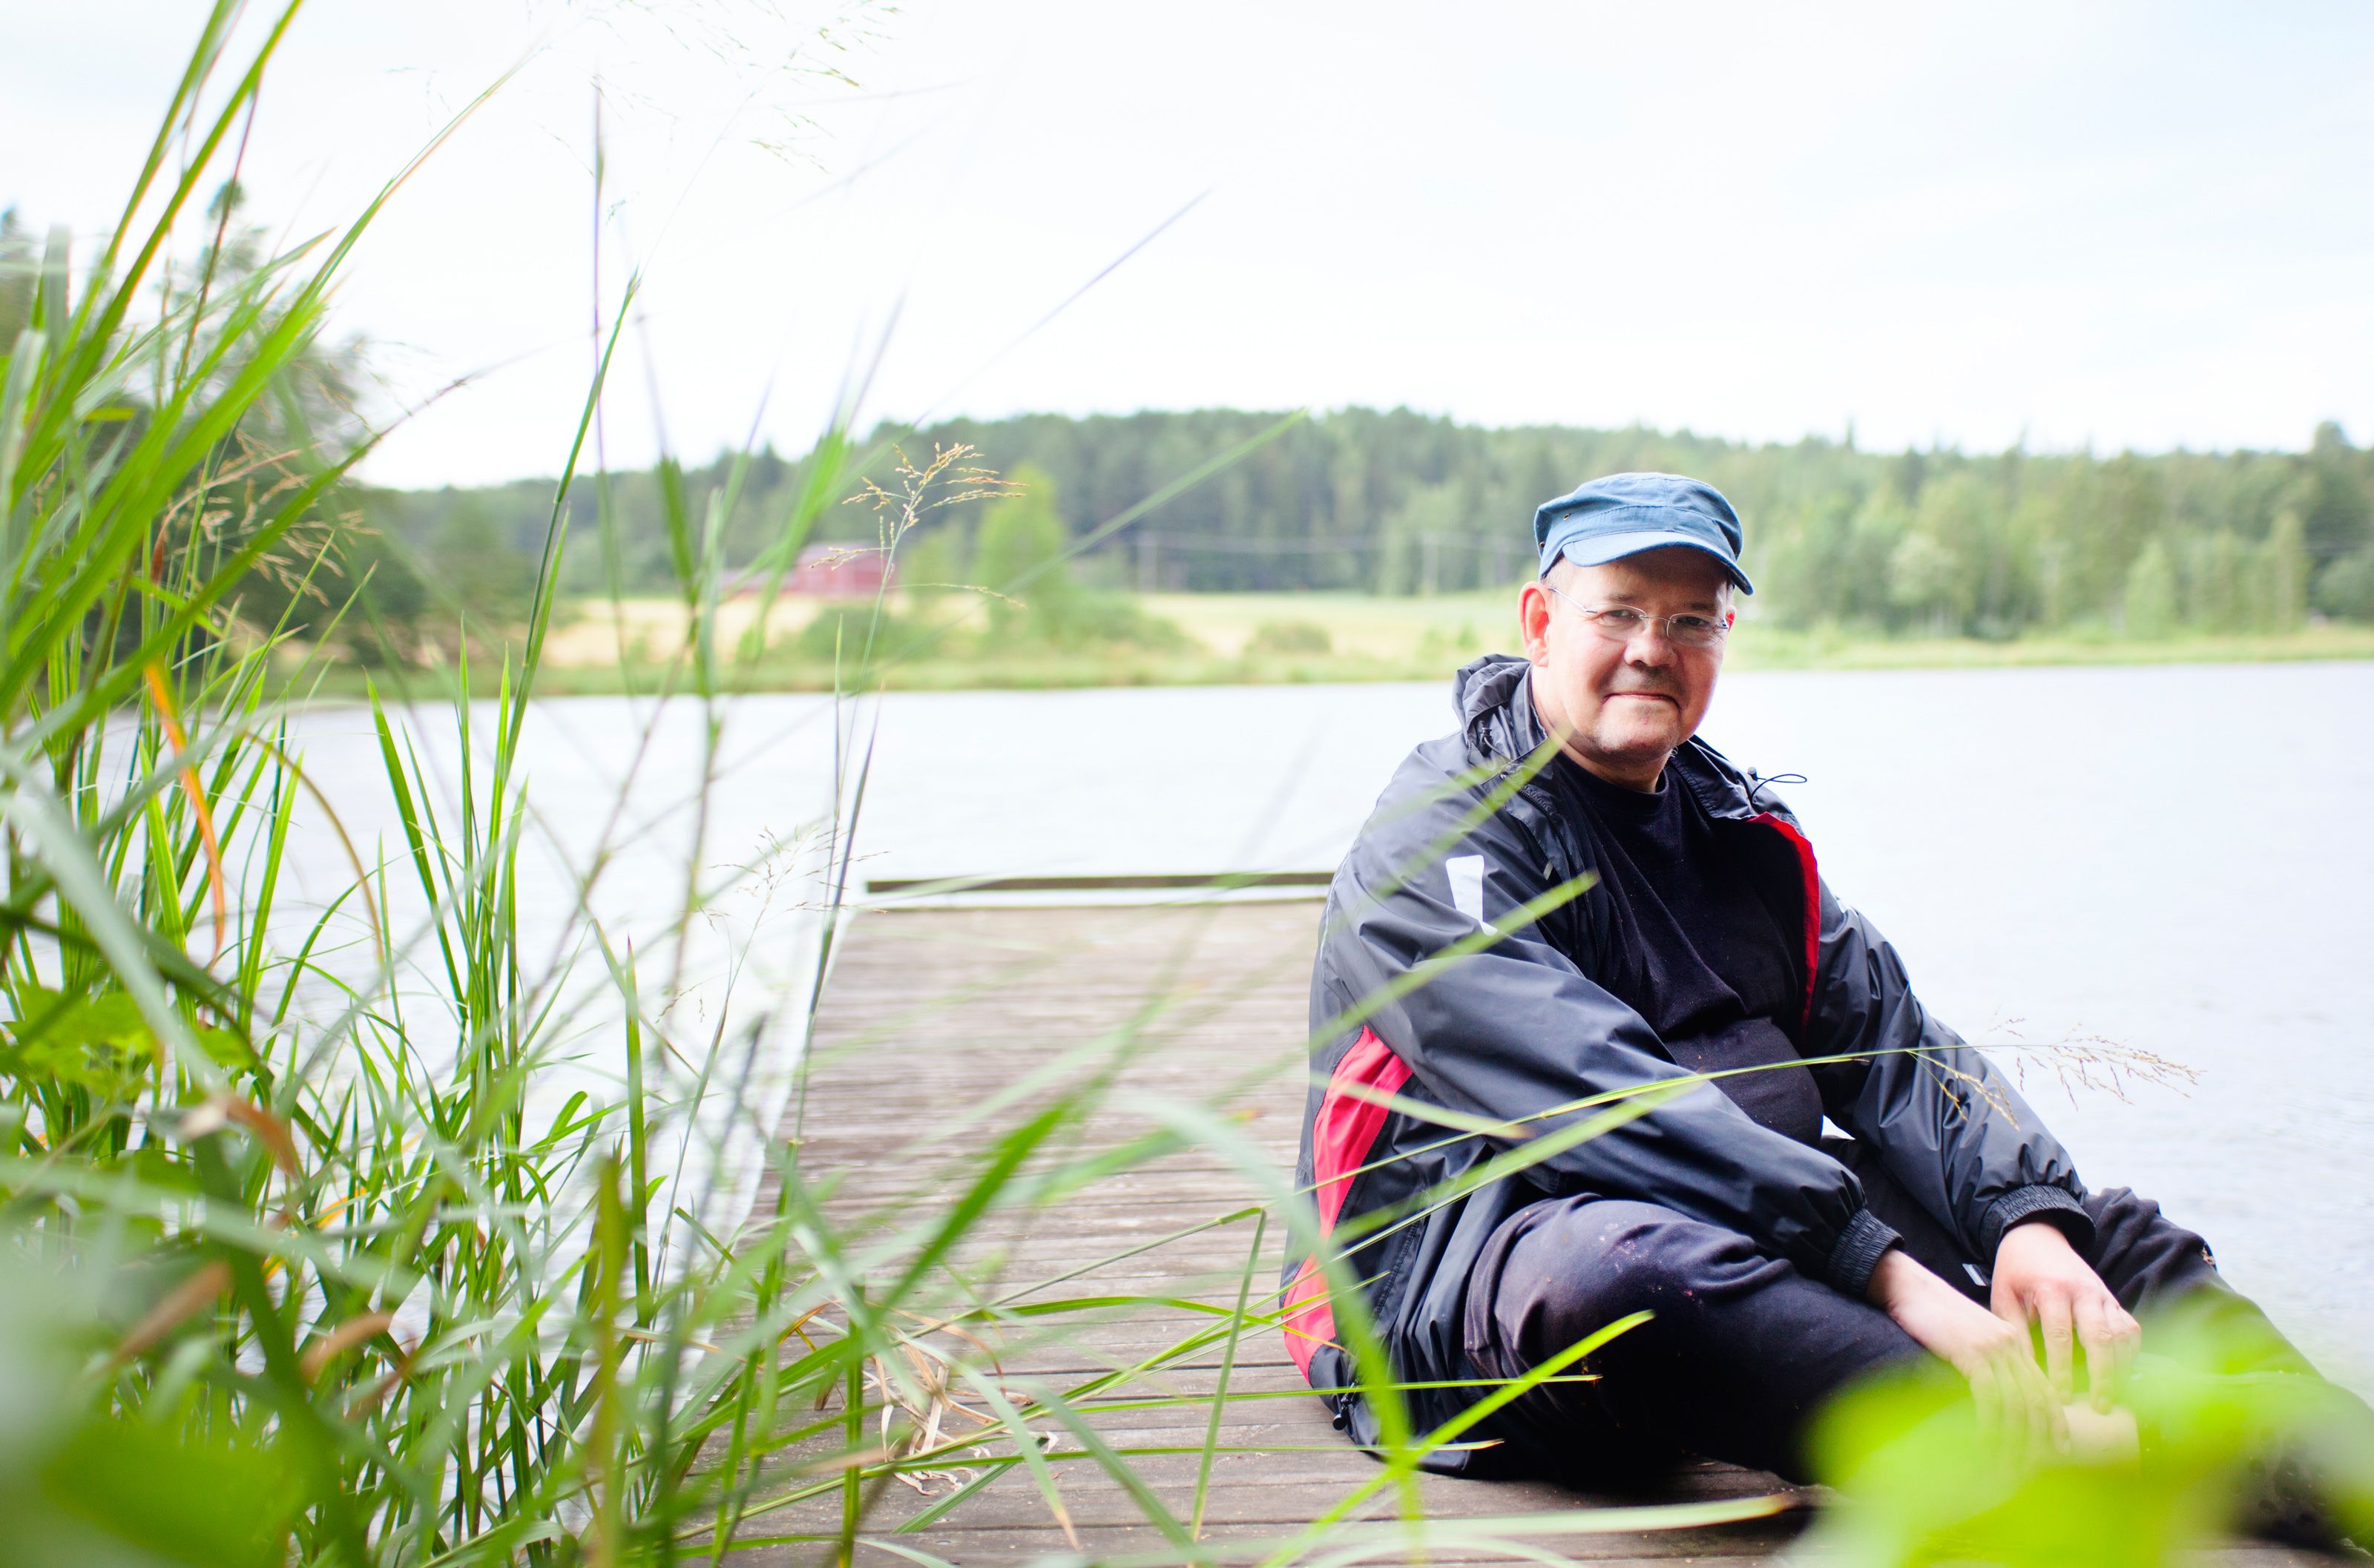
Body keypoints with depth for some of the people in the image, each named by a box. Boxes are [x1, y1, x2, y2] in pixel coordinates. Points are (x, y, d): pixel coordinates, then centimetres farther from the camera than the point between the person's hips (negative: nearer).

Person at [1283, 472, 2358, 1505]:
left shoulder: (1743, 836, 15)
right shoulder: (1442, 842, -10)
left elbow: (1890, 1042, 5)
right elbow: (1601, 1099, -23)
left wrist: (2029, 1219, -15)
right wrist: (1892, 1277, -30)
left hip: (1739, 1237, 8)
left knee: (2097, 1227, -3)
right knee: (1617, 1262, -40)